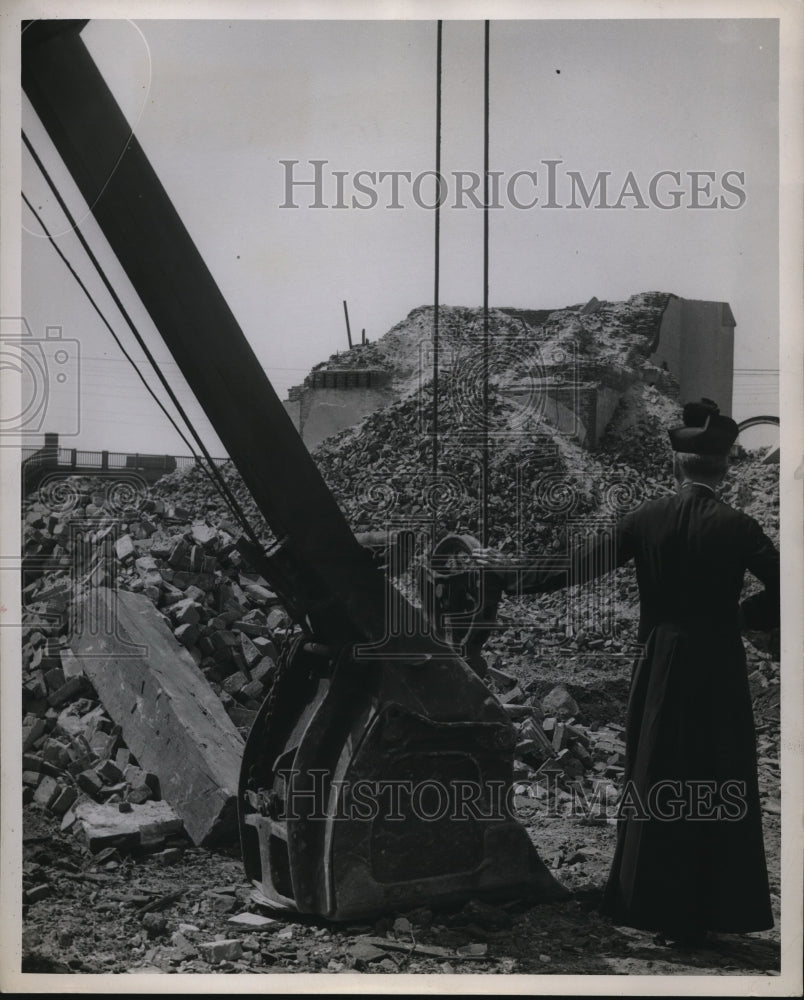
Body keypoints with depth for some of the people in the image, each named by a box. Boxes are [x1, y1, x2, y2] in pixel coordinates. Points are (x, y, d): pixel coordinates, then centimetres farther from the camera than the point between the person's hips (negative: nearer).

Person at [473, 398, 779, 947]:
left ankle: (656, 906, 23)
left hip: (661, 666, 2)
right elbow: (782, 587, -15)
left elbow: (578, 566, -4)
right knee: (720, 788, 9)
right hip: (718, 669, -2)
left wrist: (511, 571, 7)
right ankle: (714, 910, 16)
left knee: (655, 783, 13)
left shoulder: (648, 519, -6)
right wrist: (743, 614, 1)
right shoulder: (736, 526, -12)